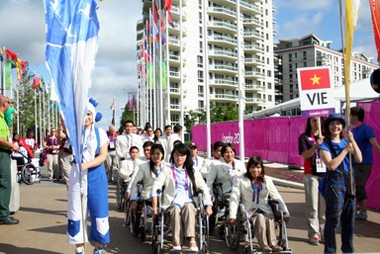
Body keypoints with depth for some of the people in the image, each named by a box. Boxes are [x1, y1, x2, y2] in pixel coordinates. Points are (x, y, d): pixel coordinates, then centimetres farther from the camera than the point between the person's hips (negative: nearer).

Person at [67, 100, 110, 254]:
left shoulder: (100, 133, 3)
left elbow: (103, 156, -5)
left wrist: (87, 165, -20)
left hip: (96, 174, 0)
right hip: (77, 174, 1)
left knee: (98, 211, 2)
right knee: (77, 211, 2)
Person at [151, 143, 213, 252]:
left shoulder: (192, 172, 21)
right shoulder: (167, 171, 15)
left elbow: (204, 188, 12)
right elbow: (156, 187, 2)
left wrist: (208, 206, -2)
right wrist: (154, 205, -13)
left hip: (188, 202, 1)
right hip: (172, 203, -1)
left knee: (189, 208, -34)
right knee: (176, 209, -35)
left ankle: (192, 240, -45)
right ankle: (176, 243, -41)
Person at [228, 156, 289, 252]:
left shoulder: (267, 180, 17)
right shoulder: (240, 180, 7)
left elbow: (277, 197, 16)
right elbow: (234, 198, -1)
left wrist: (286, 213, 8)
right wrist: (232, 215, -13)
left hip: (265, 211, 2)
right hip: (249, 212, -2)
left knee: (269, 219, -31)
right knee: (260, 217, -34)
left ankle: (273, 245, -38)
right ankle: (264, 246, -40)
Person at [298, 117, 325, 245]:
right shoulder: (304, 137, 3)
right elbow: (305, 155, -9)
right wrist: (316, 145, -22)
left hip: (326, 174, 3)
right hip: (311, 175, -3)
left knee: (325, 205, 5)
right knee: (312, 206, -3)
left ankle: (324, 233, 13)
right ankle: (313, 234, 2)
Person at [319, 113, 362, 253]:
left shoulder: (346, 142, 12)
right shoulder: (325, 146, -4)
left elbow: (359, 159, 1)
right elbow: (331, 165, -17)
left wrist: (352, 141, -8)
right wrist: (345, 150, -12)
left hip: (349, 183, 6)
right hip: (334, 183, -6)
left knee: (349, 219, 14)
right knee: (333, 220, -4)